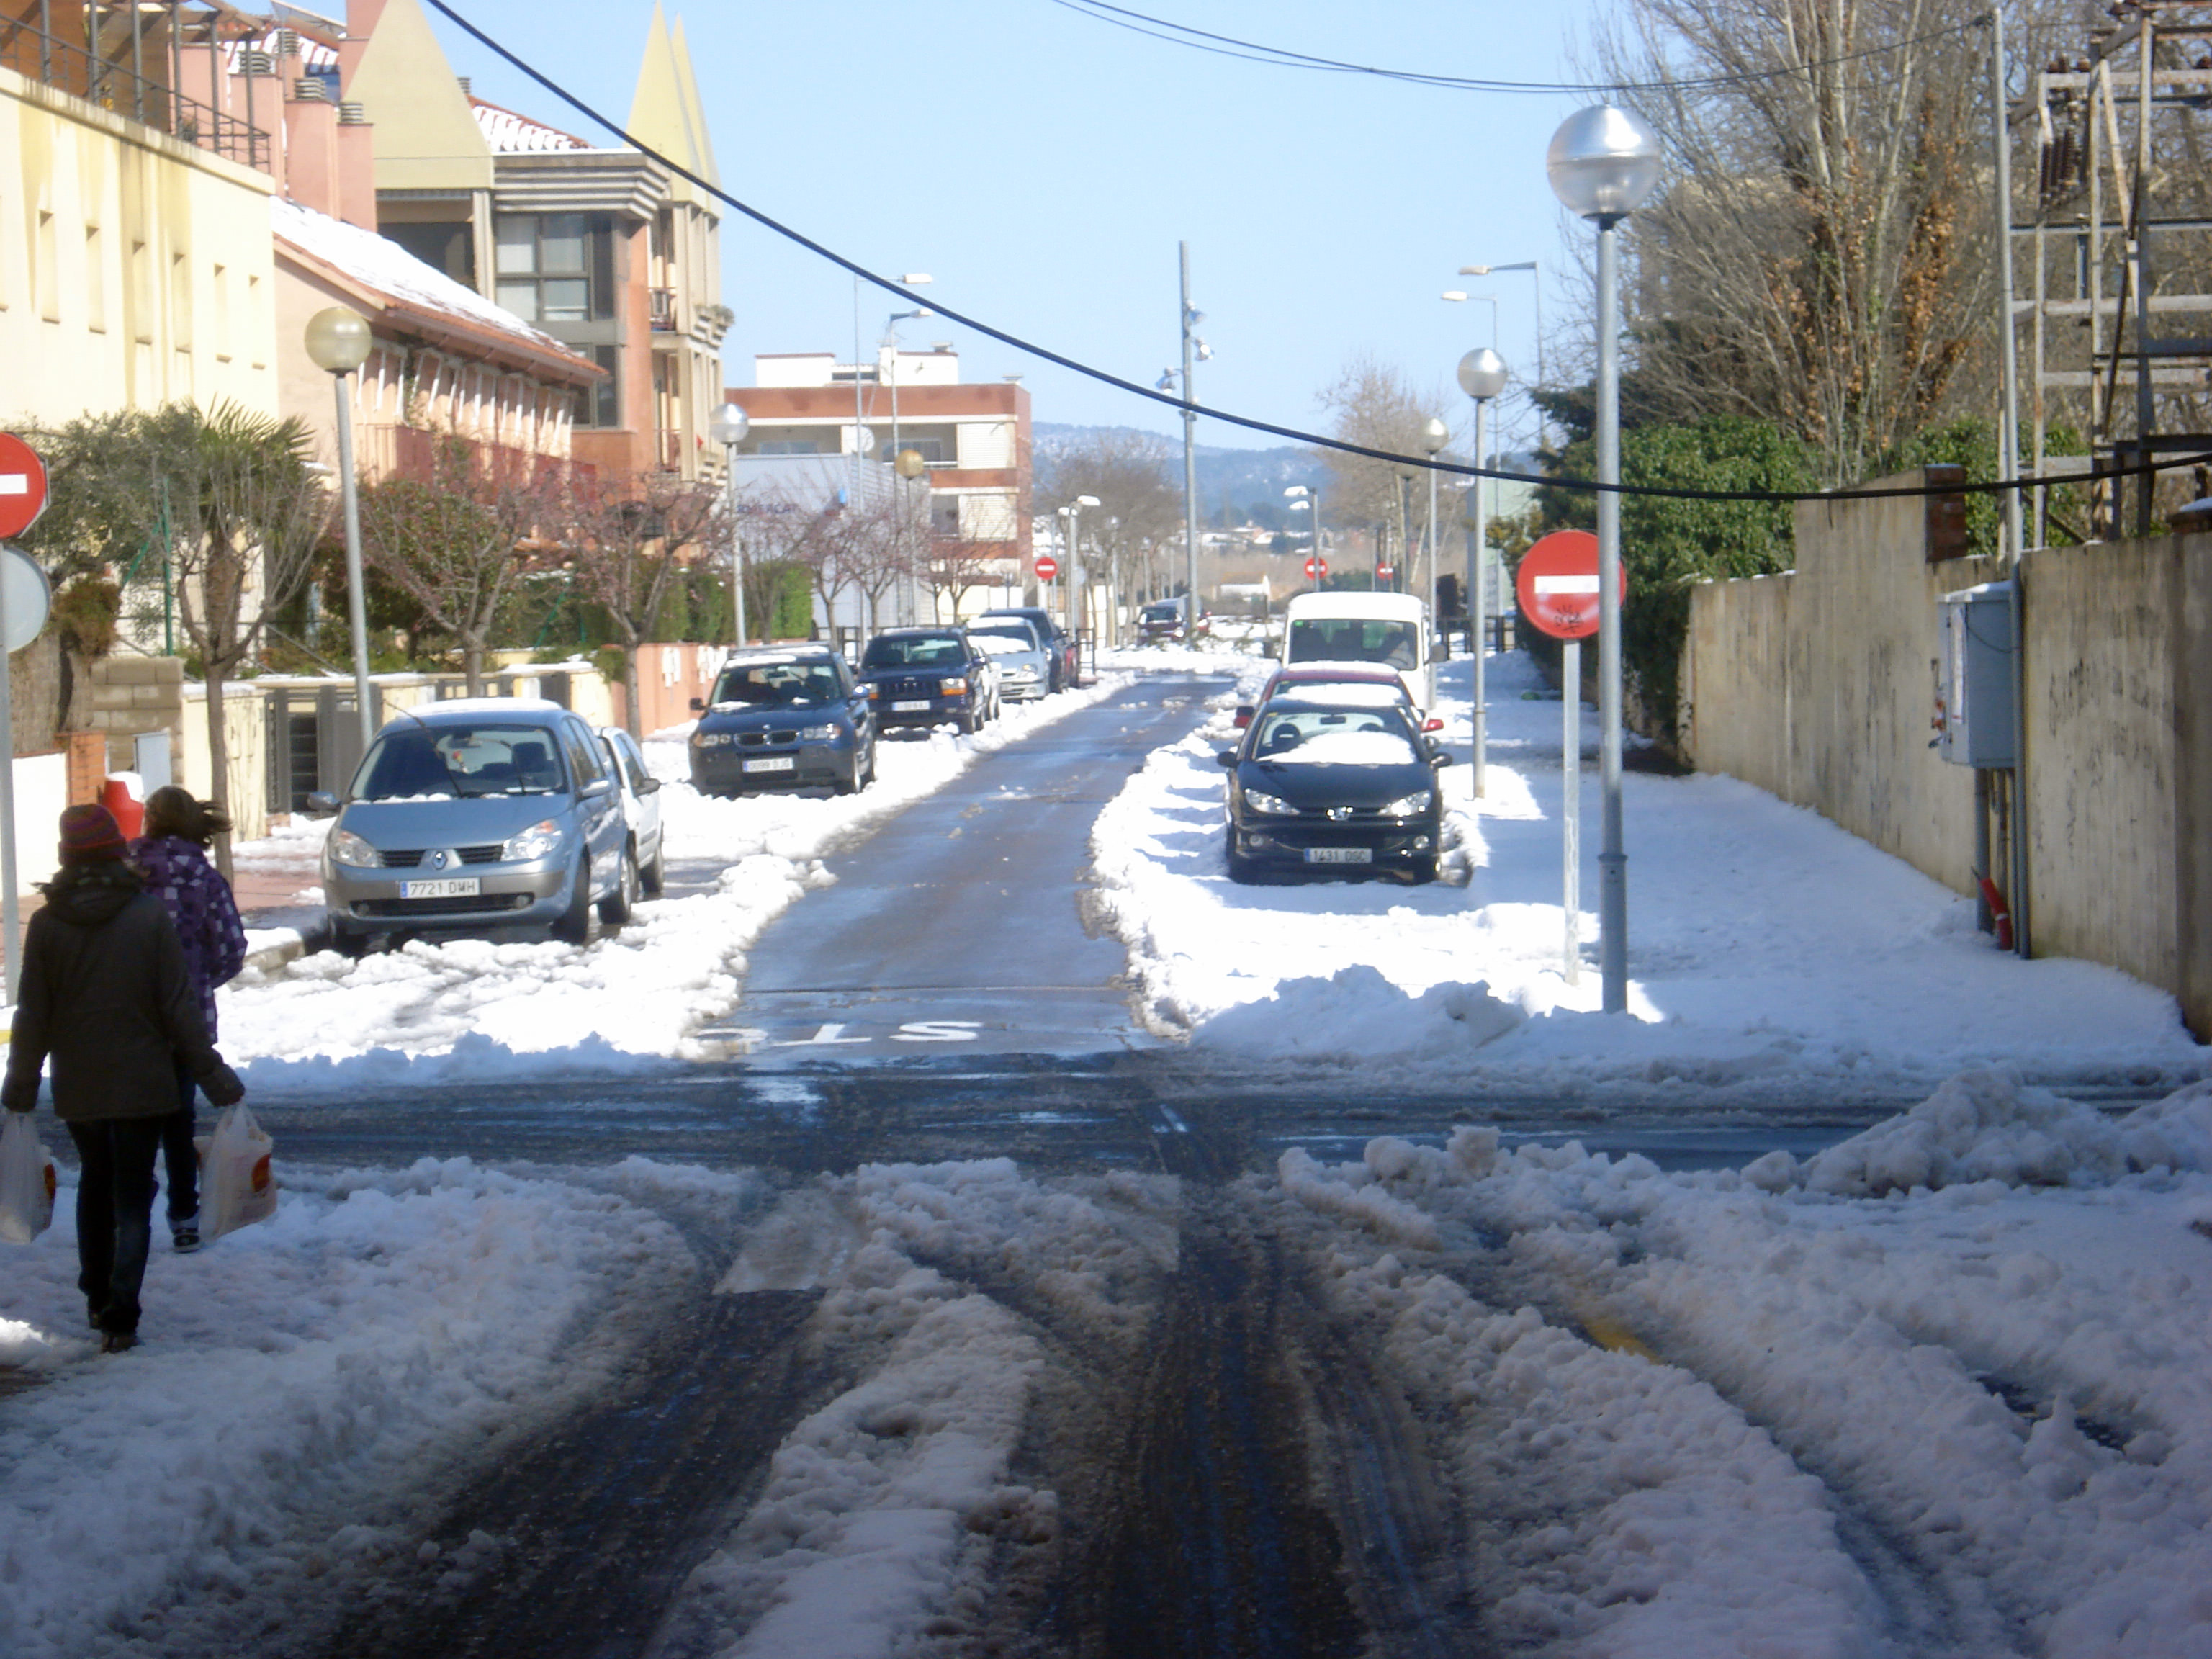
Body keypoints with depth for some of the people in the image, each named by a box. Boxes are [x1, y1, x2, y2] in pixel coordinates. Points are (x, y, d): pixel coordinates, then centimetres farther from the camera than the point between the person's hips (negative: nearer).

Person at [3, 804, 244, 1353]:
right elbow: (179, 1009, -9)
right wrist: (214, 1078, -3)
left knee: (95, 1184, 23)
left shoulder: (47, 925, -5)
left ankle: (97, 1297, 30)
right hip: (143, 1082, -2)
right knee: (132, 1197, 1)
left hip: (77, 1086, 2)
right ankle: (119, 1316, -9)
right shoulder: (150, 917, -10)